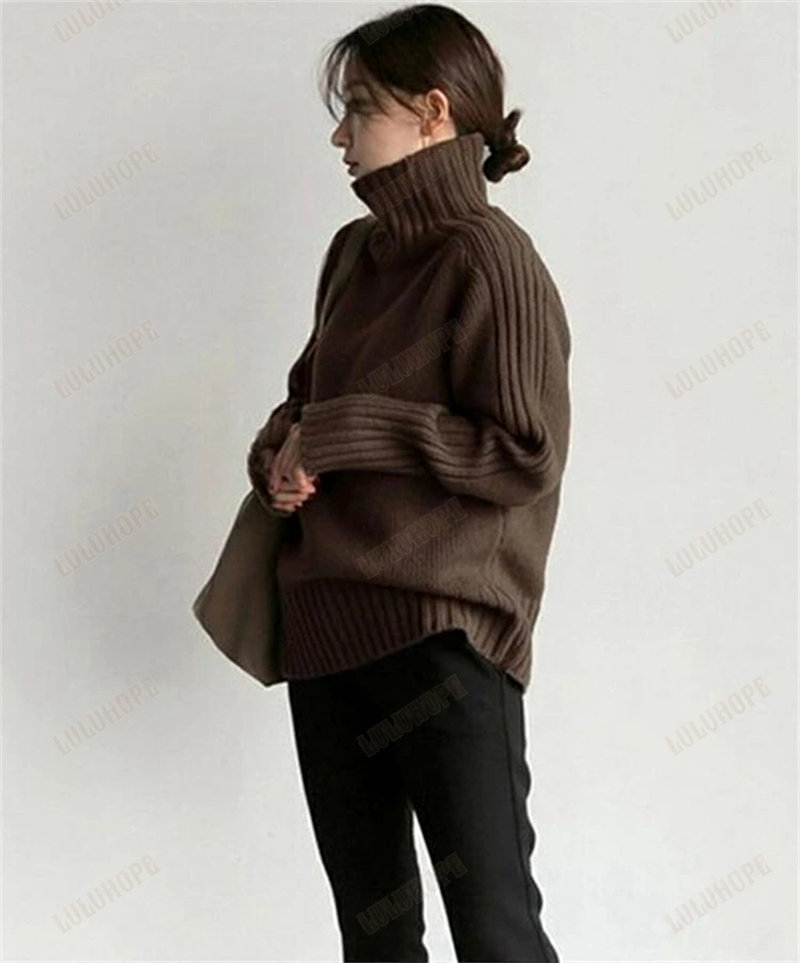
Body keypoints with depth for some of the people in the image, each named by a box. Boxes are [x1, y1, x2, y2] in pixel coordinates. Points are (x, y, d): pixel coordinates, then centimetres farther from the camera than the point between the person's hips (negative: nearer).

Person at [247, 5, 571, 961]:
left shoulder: (488, 257, -9)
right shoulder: (357, 254, 14)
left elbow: (527, 454, -15)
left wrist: (346, 434, -15)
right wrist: (280, 454, -1)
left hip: (443, 631, -8)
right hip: (328, 627, 8)